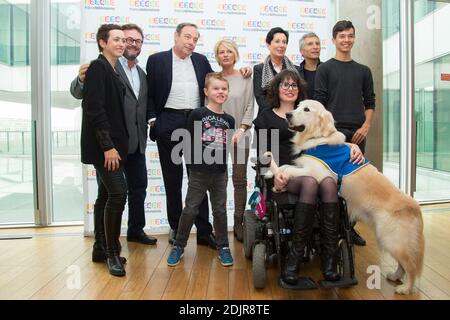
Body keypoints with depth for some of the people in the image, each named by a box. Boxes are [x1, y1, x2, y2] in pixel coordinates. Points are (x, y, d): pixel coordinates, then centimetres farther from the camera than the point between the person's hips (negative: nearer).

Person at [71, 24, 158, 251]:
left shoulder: (141, 73, 15)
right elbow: (78, 93, -15)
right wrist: (81, 79, -34)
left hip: (136, 142, 8)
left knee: (139, 187, 17)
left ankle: (136, 230, 34)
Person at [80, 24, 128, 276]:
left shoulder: (113, 71, 16)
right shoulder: (98, 68, -9)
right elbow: (95, 109, -16)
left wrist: (115, 145, 11)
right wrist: (108, 146, -19)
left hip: (111, 145, 9)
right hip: (104, 145, -9)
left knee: (107, 195, 12)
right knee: (118, 192, -13)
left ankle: (101, 248, 24)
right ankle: (112, 253, 1)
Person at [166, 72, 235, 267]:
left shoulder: (229, 120, 6)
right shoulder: (197, 115, -7)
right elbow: (189, 141, -5)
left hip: (220, 172, 3)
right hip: (199, 171, -3)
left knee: (220, 210, 12)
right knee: (190, 209, 4)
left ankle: (223, 247, 26)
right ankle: (179, 246, 20)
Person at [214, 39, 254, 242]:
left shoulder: (245, 78, 6)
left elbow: (250, 107, 3)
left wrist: (241, 130, -7)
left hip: (239, 136, 0)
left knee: (240, 180, 2)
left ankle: (238, 223, 11)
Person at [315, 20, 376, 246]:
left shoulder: (363, 71, 16)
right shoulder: (325, 69, 5)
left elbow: (370, 102, 14)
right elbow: (319, 103, -2)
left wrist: (366, 126, -2)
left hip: (357, 134, 4)